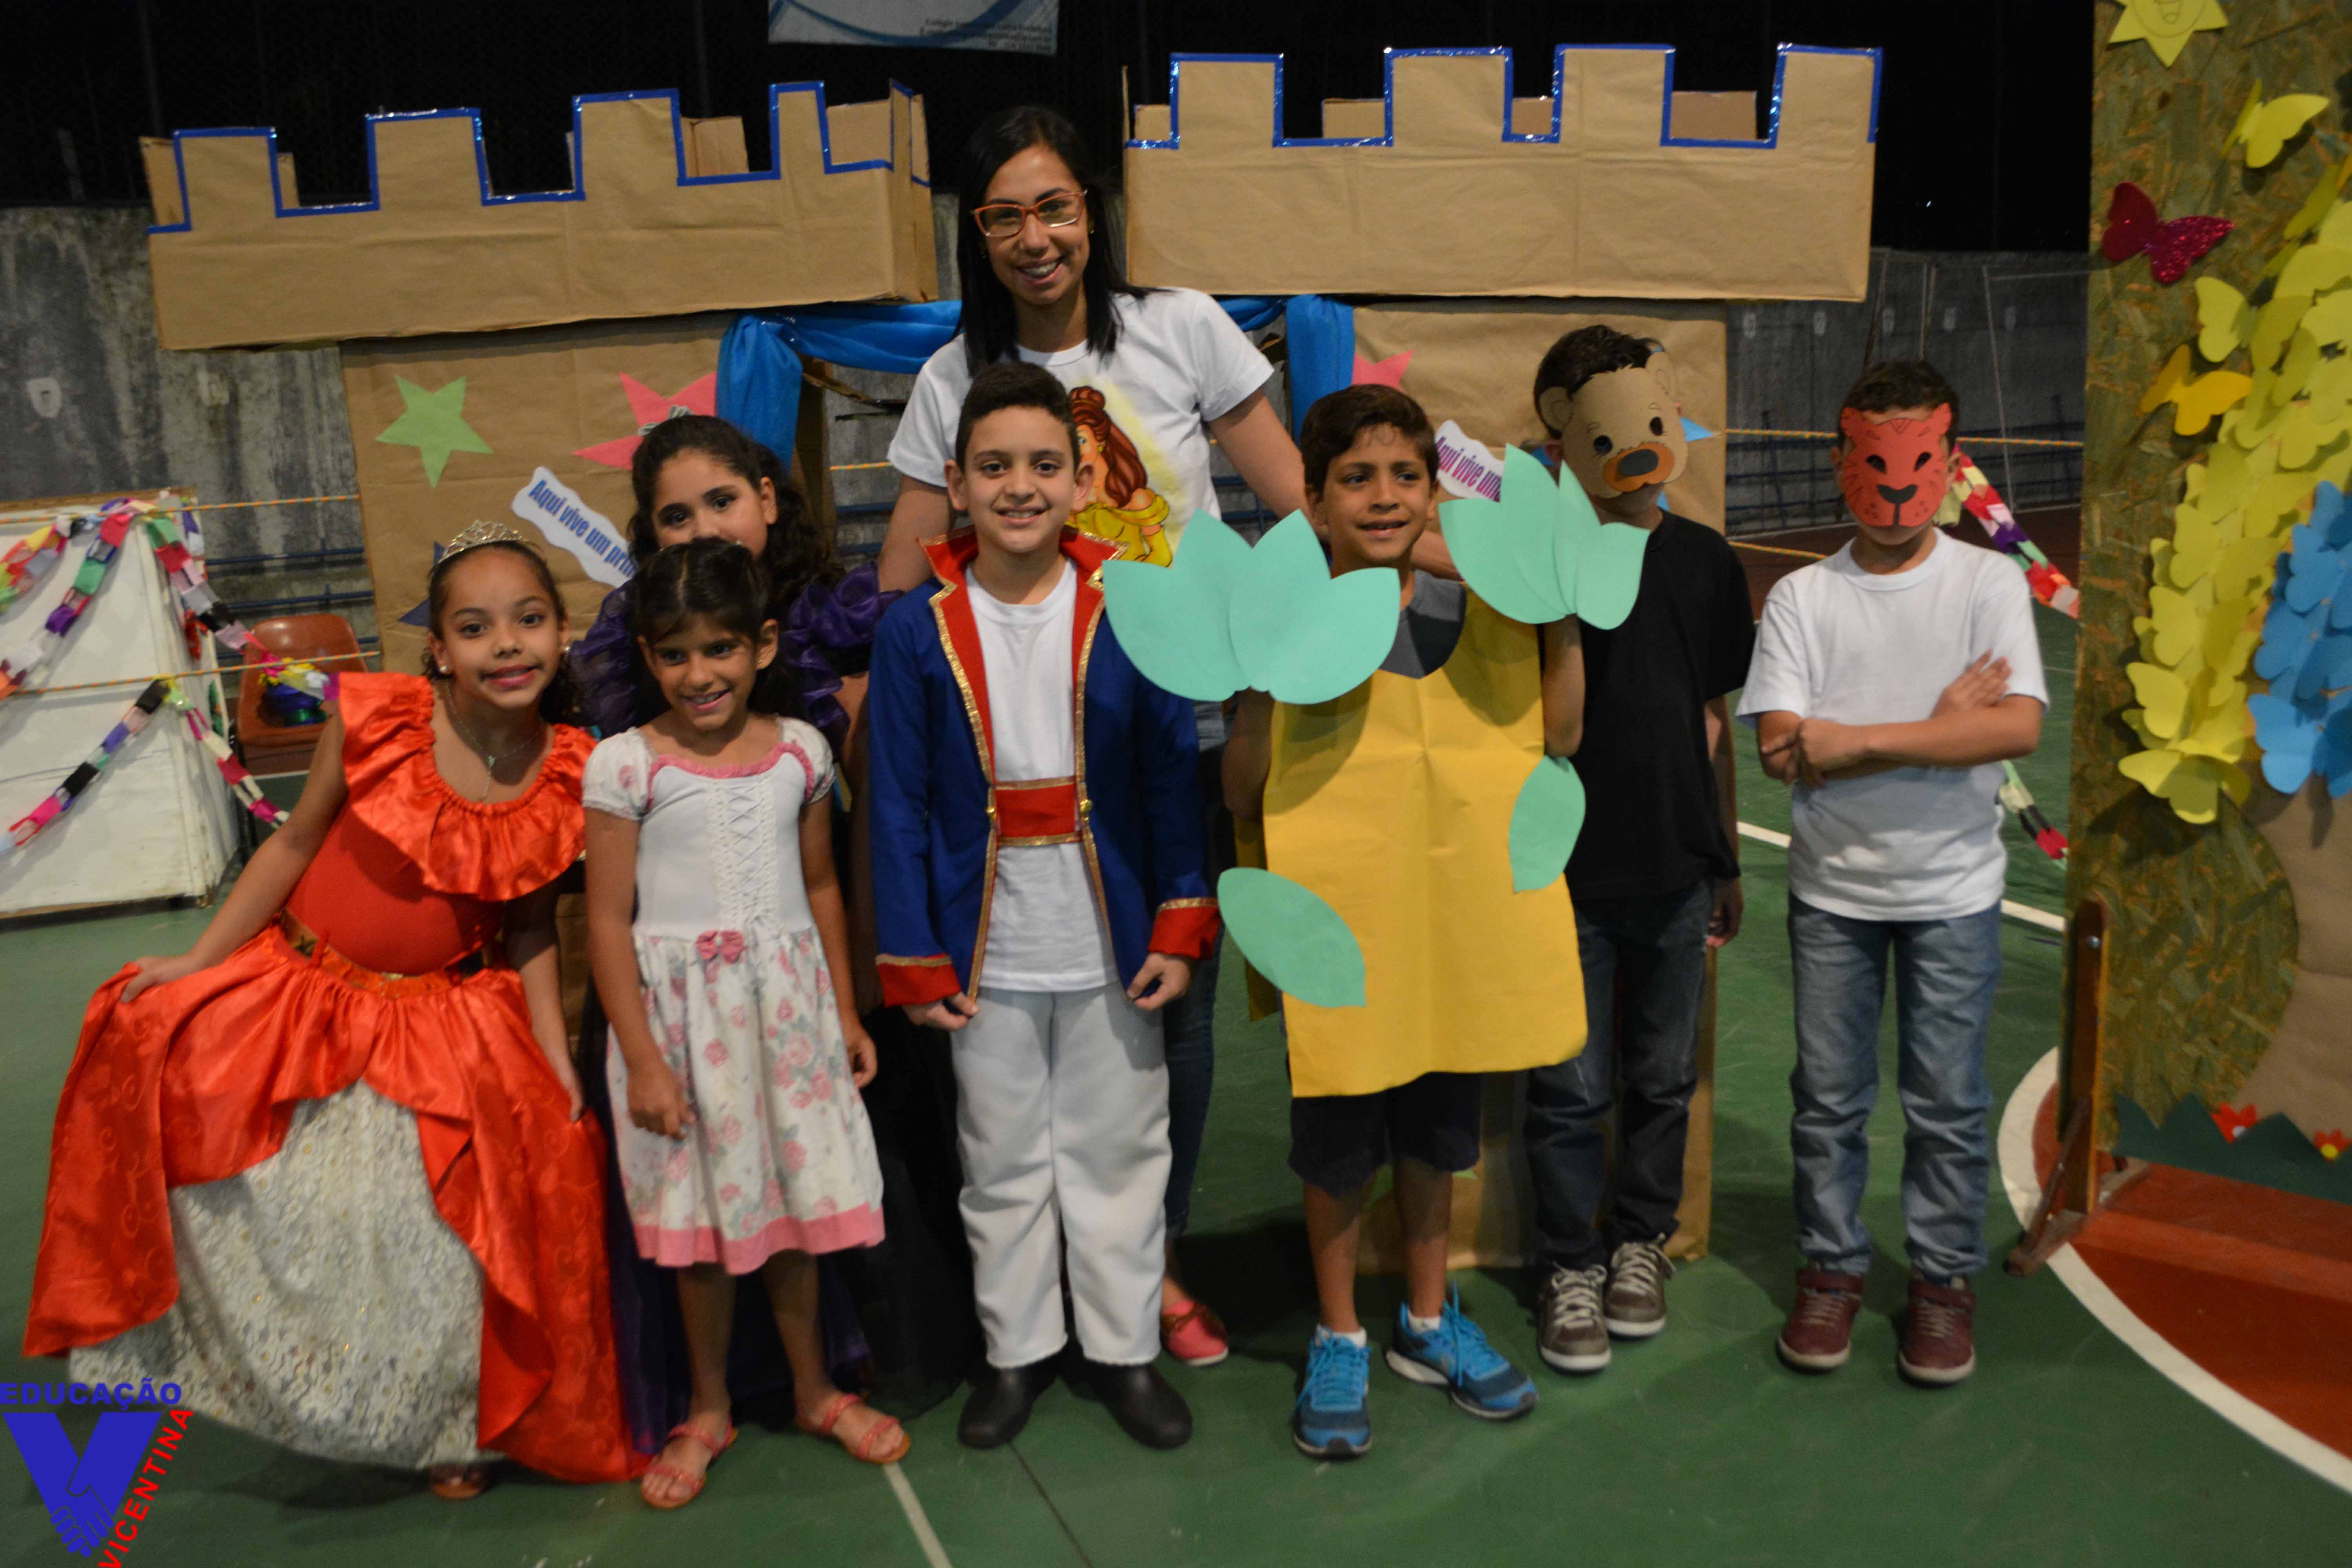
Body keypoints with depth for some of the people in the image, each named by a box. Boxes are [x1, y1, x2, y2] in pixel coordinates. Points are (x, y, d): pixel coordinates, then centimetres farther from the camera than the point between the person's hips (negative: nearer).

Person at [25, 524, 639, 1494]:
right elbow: (295, 844, -6)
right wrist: (200, 960, -5)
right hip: (300, 993, 0)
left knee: (445, 1225, 0)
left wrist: (556, 1059, -7)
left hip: (446, 1025, 0)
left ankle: (456, 1426, 32)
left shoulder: (568, 775, -14)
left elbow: (529, 927, -3)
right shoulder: (374, 719, -19)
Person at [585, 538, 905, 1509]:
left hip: (787, 1001, 3)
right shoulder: (627, 764, -10)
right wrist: (643, 1061, -11)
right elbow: (608, 922, -9)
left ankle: (814, 1390, 32)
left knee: (794, 1197, 13)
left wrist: (847, 1014, 12)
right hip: (683, 1009, -2)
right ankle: (709, 1411, 29)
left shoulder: (800, 750, 1)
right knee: (703, 1214, 8)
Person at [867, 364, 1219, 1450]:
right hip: (985, 950, 0)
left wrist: (1180, 927, -5)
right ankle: (1017, 1350, 33)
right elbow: (900, 807, -4)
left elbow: (1173, 780, -2)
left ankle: (1124, 1348, 31)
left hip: (1110, 942, 0)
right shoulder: (917, 629, -6)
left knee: (1119, 1152, 13)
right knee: (1002, 1163, 15)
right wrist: (913, 961, -5)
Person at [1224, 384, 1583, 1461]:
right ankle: (1339, 1342, 31)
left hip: (1460, 919, 4)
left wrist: (1561, 630, -3)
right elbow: (1241, 796, -10)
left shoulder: (1478, 613, 3)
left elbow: (1556, 740, 8)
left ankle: (1428, 1325, 39)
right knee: (1338, 1143, 9)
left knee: (1437, 1130, 19)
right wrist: (1269, 681, -23)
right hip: (1341, 922, -4)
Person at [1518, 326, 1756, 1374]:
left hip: (1676, 868, 4)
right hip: (1567, 869, -4)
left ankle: (1639, 1241, 34)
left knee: (1663, 1079, 15)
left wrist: (1729, 858, 13)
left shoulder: (1704, 561, 5)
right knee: (1571, 1089, 6)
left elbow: (1714, 718, 11)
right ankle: (1569, 1267, 22)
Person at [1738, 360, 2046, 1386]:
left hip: (1952, 889, -1)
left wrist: (1859, 740, -20)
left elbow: (2018, 727, -18)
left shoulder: (1989, 584, -3)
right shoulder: (1801, 598, -2)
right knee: (1828, 1097, 10)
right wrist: (1936, 730, -15)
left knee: (1947, 1102, 8)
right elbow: (1782, 752, -13)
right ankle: (1831, 1269, 27)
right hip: (1832, 889, 1)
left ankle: (1944, 1280, 25)